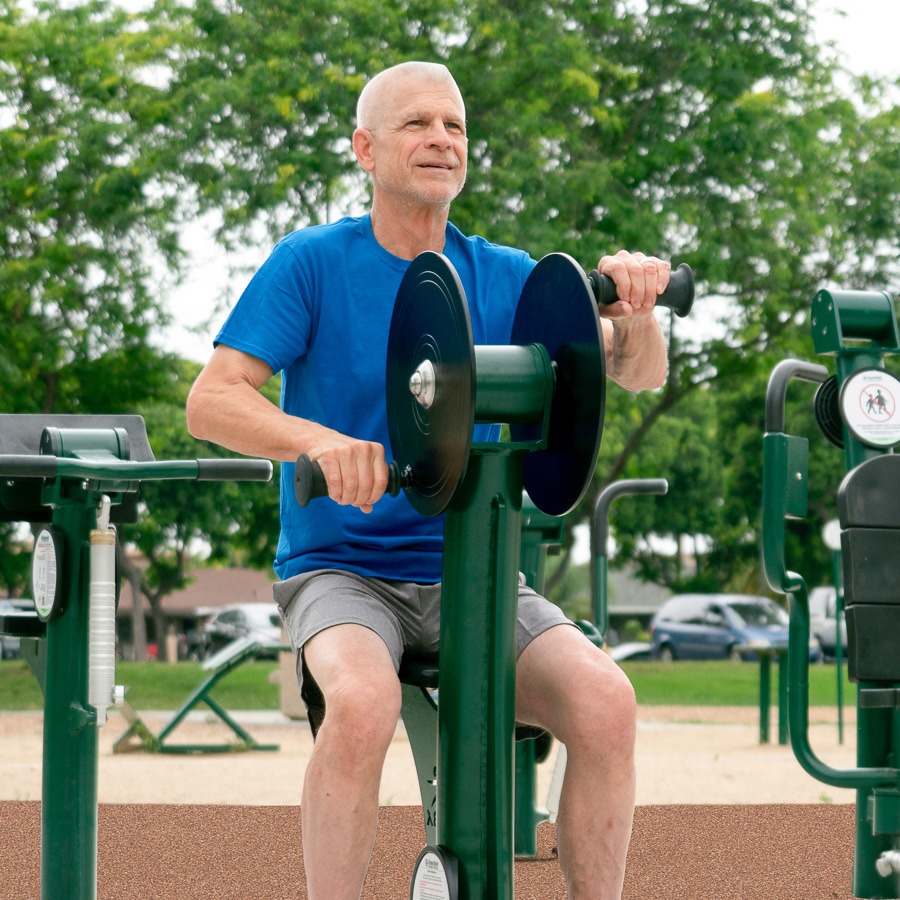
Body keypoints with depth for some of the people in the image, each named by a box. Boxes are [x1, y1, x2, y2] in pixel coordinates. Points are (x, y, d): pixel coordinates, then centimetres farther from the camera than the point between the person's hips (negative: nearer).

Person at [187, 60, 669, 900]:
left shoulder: (502, 277, 7)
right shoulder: (313, 262, -2)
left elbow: (637, 372, 0)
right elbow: (210, 401, -11)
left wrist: (635, 307, -25)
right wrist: (321, 440, -31)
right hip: (340, 569, -3)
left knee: (604, 699, -24)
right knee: (362, 702, -36)